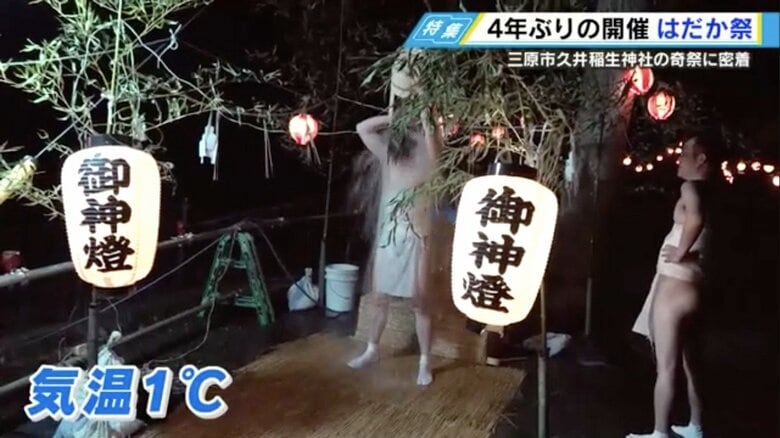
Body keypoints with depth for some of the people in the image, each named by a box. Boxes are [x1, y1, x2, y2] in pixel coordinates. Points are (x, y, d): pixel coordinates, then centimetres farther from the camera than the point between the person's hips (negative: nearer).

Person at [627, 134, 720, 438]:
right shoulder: (707, 193, 14)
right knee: (687, 363, 20)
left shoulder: (691, 188, -15)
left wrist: (680, 252, -25)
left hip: (675, 286, -10)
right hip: (688, 286, 10)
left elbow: (696, 218, -37)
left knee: (665, 368, -1)